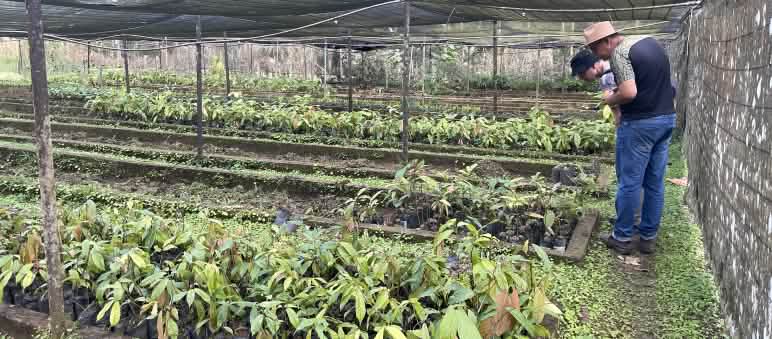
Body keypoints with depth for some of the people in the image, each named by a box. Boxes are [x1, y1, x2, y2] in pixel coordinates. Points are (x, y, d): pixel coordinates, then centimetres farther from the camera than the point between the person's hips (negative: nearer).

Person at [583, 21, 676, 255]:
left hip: (639, 124, -8)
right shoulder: (652, 42, 12)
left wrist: (610, 100, -6)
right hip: (667, 118, 8)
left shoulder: (619, 53, -14)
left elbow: (629, 93, -24)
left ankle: (622, 238, 11)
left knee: (629, 183, 2)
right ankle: (649, 237, 21)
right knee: (655, 183, 12)